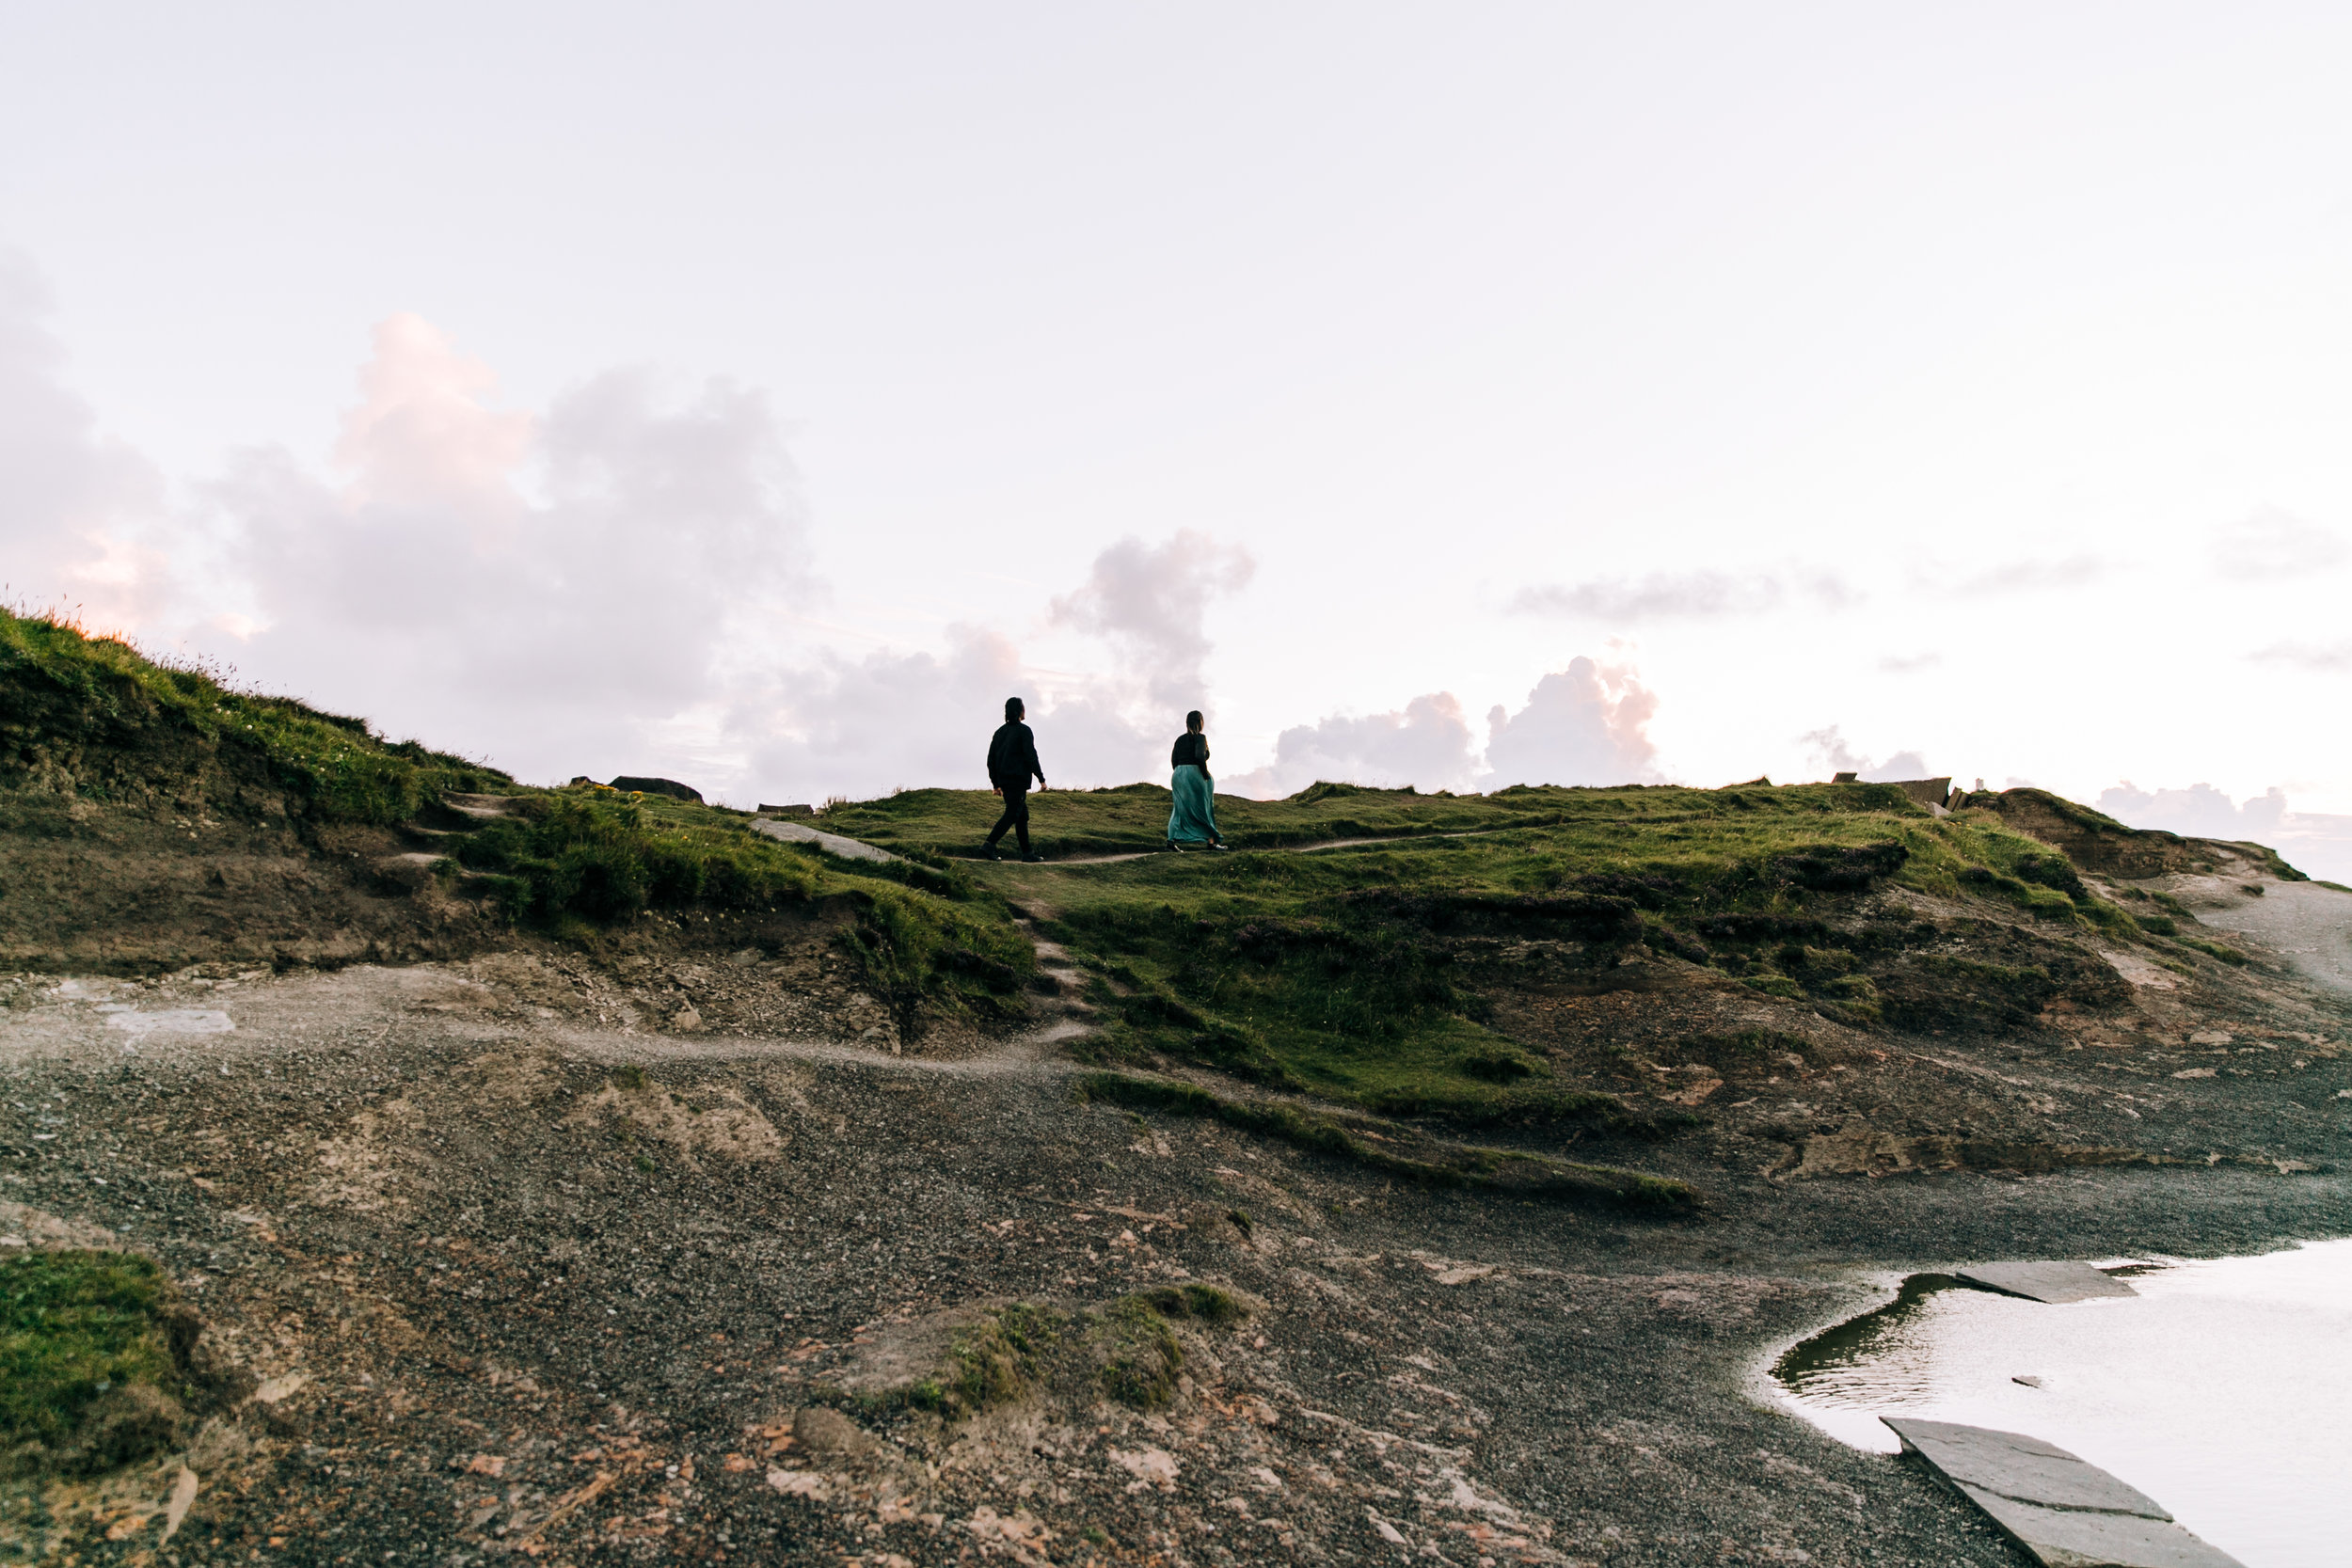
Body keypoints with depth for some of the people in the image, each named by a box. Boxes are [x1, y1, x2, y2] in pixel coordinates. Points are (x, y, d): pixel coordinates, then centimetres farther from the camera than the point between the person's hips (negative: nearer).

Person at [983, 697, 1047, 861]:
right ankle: (988, 846, -19)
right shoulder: (1024, 730, -9)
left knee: (1023, 816, 13)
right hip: (1019, 779, -7)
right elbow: (1031, 756, -16)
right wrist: (1041, 779, -9)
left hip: (1004, 780, 7)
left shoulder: (1000, 731, 12)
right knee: (1011, 815, -9)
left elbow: (991, 759, 10)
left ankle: (1026, 853, 12)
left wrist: (995, 784, 15)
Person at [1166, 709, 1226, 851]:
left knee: (1181, 809, 10)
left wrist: (1181, 777, 16)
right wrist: (1206, 776, -14)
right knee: (1204, 809, 8)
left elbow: (1174, 760, 8)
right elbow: (1200, 756, -22)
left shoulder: (1180, 739, 11)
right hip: (1195, 776, -5)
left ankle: (1172, 839, -5)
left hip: (1179, 776, 5)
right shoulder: (1200, 737, -7)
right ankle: (1211, 841, 13)